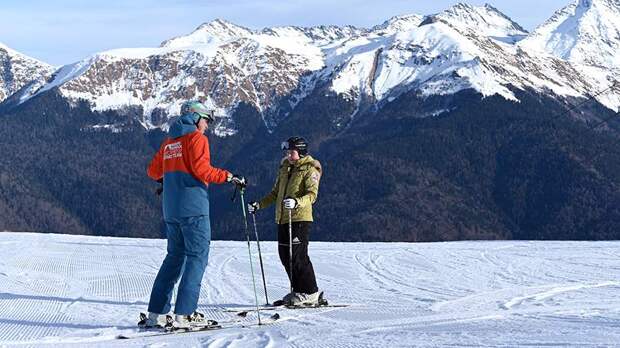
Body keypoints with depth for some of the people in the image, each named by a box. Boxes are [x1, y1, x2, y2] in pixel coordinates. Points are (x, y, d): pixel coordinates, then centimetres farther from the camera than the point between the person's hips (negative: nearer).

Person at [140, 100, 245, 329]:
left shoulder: (169, 141, 17)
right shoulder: (196, 137, -4)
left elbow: (153, 171, 21)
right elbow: (201, 168, -16)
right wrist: (228, 177, -10)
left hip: (171, 209, 8)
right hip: (193, 207, -8)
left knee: (174, 257, 14)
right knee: (197, 257, -5)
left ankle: (156, 314, 9)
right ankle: (184, 314, -13)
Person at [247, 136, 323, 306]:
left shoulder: (310, 169, -3)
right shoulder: (284, 168, 19)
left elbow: (312, 194, -15)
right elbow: (275, 193, 26)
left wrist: (297, 202, -33)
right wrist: (259, 204, 14)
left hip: (300, 218, -8)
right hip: (283, 219, 8)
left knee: (297, 255, -12)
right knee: (285, 255, 6)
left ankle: (311, 293, -6)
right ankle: (298, 291, 16)